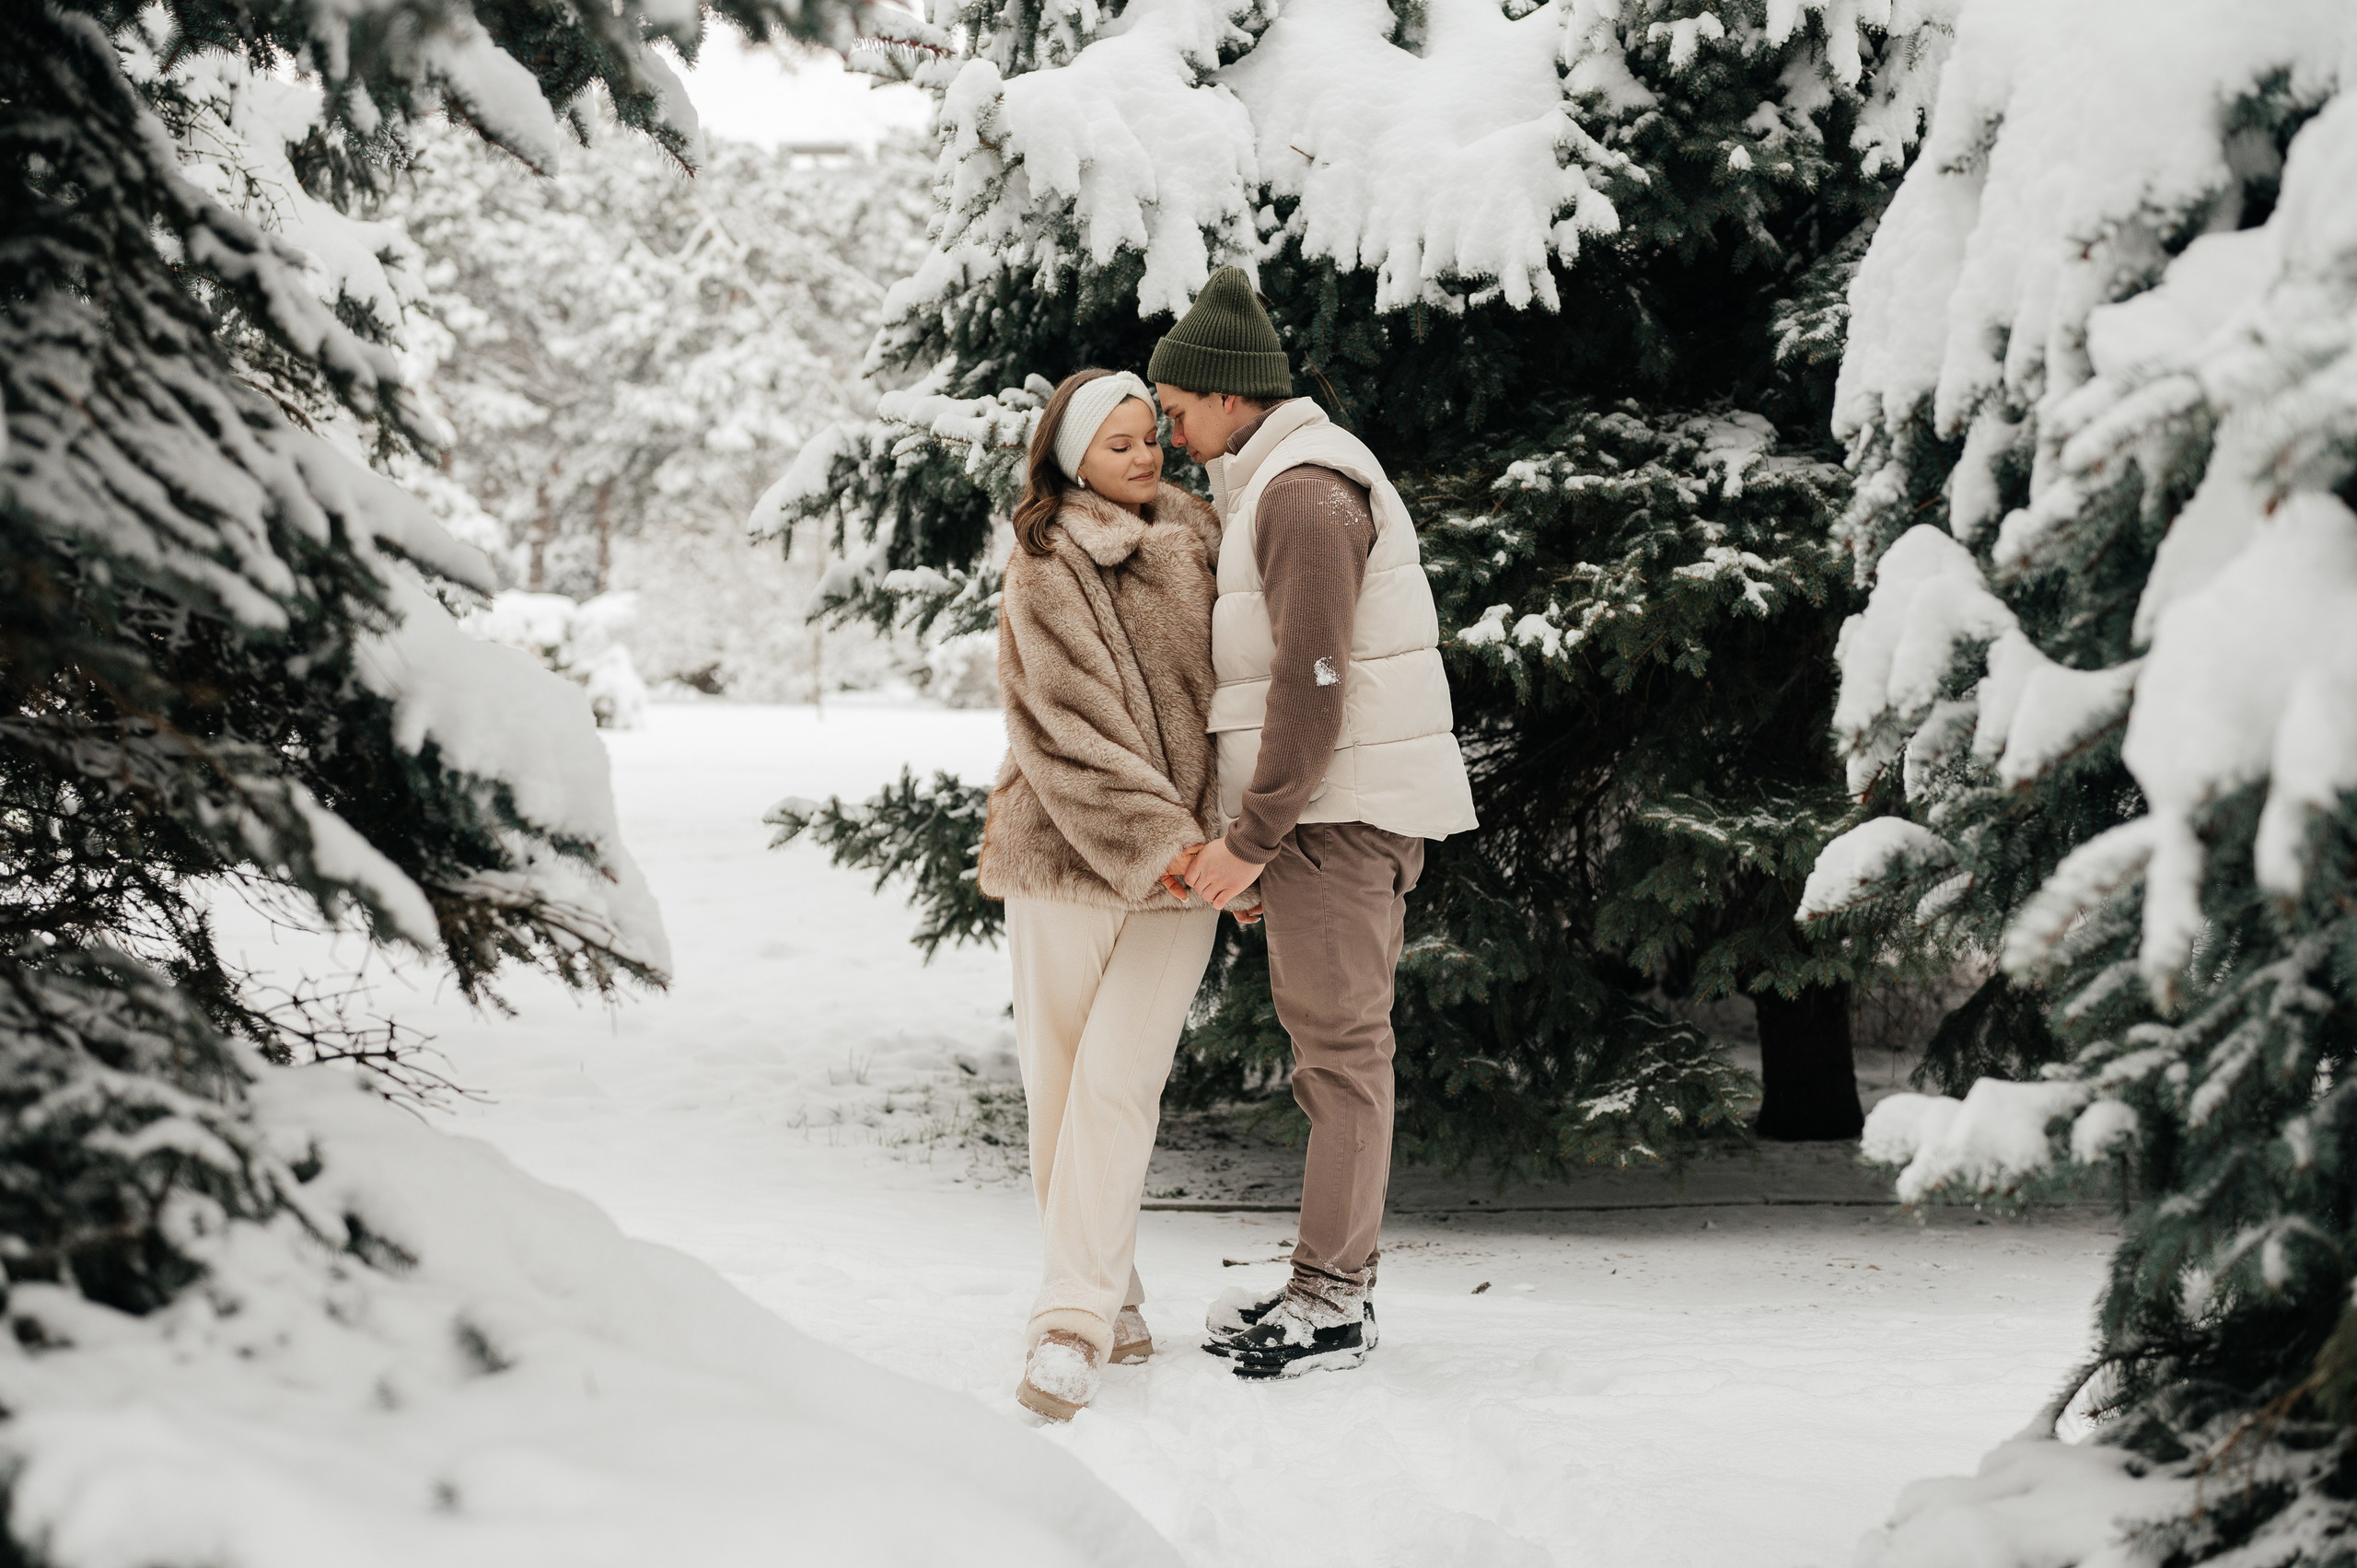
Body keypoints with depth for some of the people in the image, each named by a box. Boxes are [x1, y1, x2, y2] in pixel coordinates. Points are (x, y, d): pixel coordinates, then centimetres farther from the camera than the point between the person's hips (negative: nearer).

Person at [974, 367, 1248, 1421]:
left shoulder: (1197, 543, 12)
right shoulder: (1045, 568, -2)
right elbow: (1066, 726, -10)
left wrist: (1229, 834, 9)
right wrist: (1155, 835, -15)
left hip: (1181, 861, 2)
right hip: (1067, 855, -2)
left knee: (1115, 1083, -8)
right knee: (1056, 1083, 3)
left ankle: (1072, 1323, -7)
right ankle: (1111, 1298, 17)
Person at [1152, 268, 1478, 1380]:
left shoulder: (1305, 492, -14)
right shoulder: (1272, 486, 20)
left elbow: (1313, 683, -20)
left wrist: (1250, 839, -18)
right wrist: (1254, 833, 18)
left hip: (1337, 807, -10)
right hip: (1326, 807, 10)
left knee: (1339, 1042, -7)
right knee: (1331, 1037, 11)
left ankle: (1333, 1300, -5)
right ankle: (1332, 1282, 16)